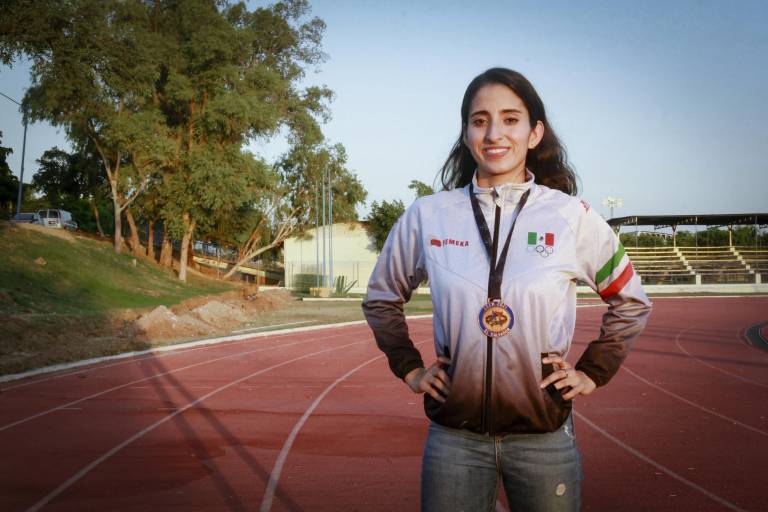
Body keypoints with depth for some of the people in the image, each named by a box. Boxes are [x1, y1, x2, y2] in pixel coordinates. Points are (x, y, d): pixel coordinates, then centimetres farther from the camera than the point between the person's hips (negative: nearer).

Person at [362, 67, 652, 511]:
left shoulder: (572, 217, -4)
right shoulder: (427, 216, -2)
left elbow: (631, 302, 10)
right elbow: (381, 298, 14)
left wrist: (593, 373, 4)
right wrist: (409, 368, 6)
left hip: (544, 437, 0)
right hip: (454, 437, 1)